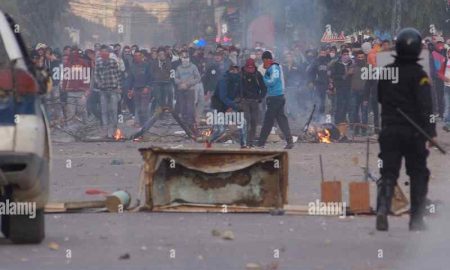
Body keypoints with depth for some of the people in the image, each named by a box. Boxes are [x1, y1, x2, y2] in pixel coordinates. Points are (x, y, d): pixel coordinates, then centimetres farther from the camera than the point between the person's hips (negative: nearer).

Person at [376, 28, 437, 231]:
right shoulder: (418, 74, -10)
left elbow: (378, 98, 18)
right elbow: (426, 106, -17)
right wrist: (431, 132, -18)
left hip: (389, 130, 3)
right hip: (413, 132, -3)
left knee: (388, 173, 3)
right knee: (418, 174, 9)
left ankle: (382, 208, -21)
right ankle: (416, 219, 10)